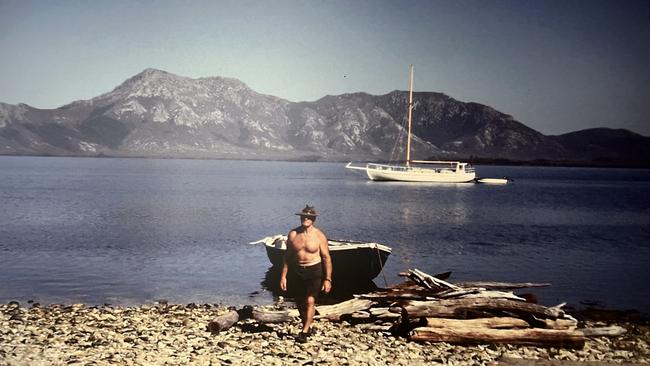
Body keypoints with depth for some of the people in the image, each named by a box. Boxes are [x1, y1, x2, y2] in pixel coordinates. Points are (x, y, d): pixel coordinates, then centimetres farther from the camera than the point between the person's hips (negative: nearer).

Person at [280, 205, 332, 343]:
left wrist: (328, 279, -9)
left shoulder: (319, 236, -8)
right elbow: (287, 256, 6)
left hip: (314, 271, -4)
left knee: (310, 301, -14)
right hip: (296, 271, 4)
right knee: (300, 303, 12)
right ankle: (307, 327, 32)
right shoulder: (293, 234, -1)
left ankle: (304, 332, -8)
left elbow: (326, 257, -5)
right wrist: (283, 276, 2)